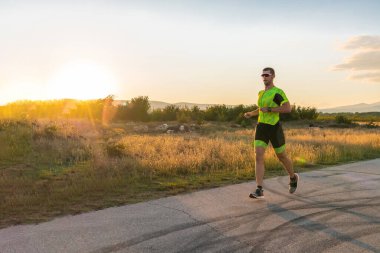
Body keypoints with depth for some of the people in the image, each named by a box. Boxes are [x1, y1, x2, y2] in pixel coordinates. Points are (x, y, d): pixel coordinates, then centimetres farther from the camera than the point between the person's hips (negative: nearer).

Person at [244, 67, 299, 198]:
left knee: (281, 156, 11)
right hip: (261, 127, 5)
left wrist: (269, 109, -20)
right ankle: (259, 190, -13)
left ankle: (293, 177, 41)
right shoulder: (261, 93, 15)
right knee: (258, 156, -11)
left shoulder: (278, 92, -9)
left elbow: (288, 109, -18)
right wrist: (250, 113, 13)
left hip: (274, 127, -5)